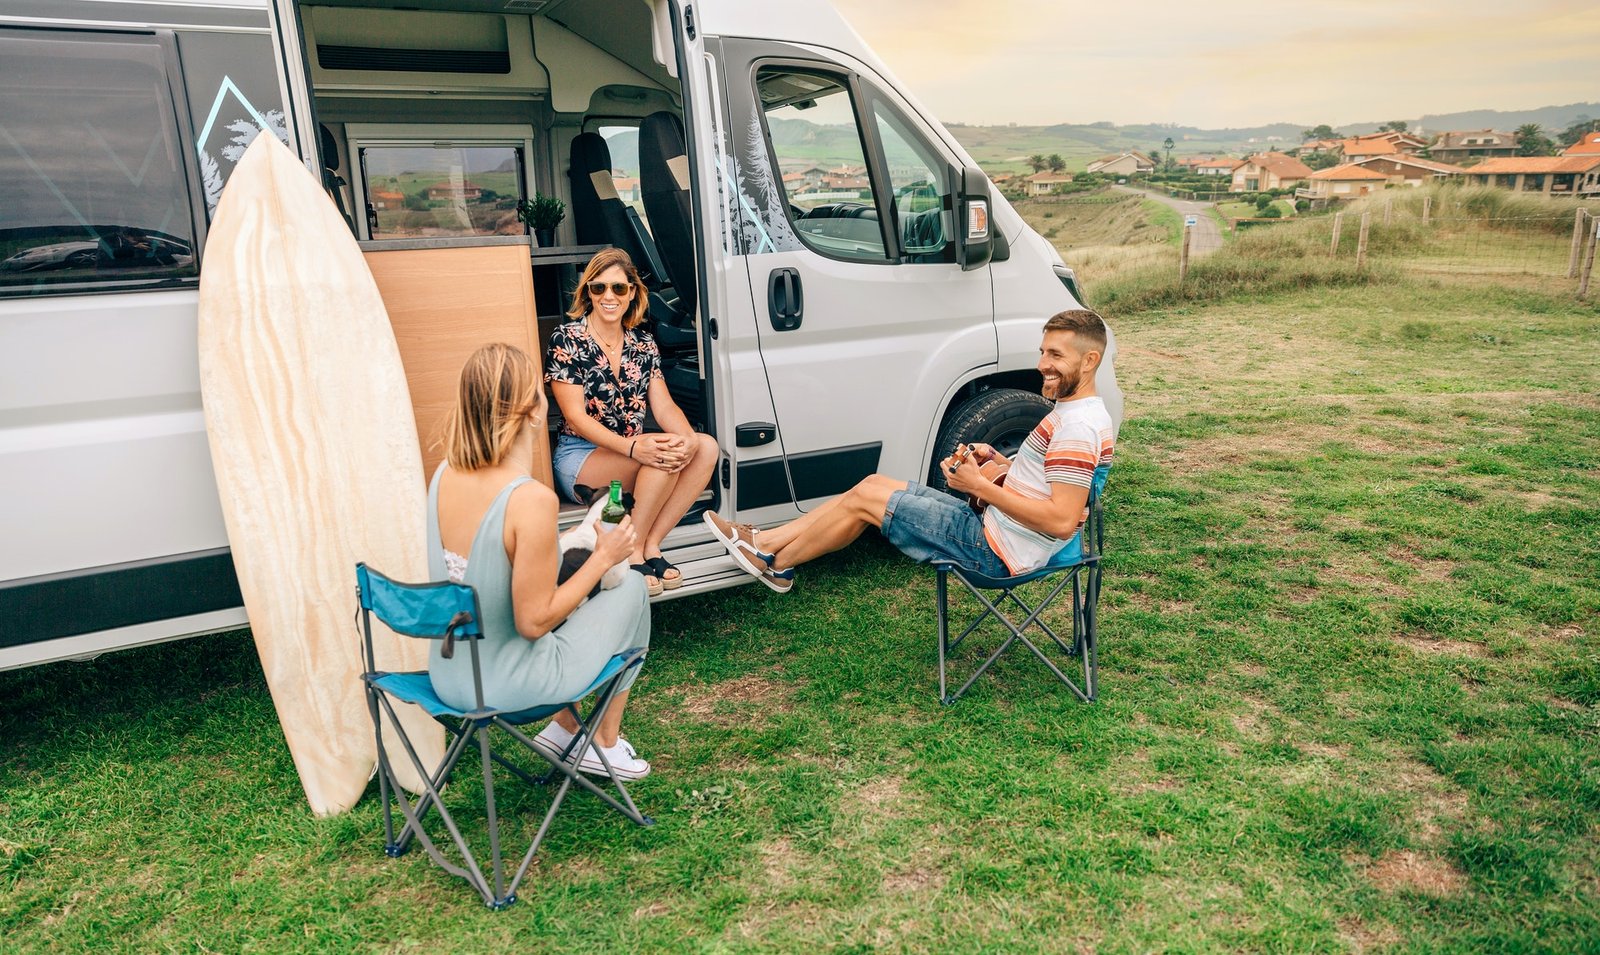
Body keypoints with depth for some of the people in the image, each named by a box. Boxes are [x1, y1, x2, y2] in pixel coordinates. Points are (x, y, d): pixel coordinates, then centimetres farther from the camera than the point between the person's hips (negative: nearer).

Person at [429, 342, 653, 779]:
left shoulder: (444, 476, -5)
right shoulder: (531, 499, -28)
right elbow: (534, 621, -23)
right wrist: (603, 557, -12)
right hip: (506, 686, -7)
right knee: (630, 586, 12)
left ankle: (565, 726, 34)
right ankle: (604, 742, 27)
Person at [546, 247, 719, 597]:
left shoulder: (643, 344, 8)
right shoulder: (566, 339, -8)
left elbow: (664, 405, -1)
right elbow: (576, 416, -16)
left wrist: (688, 439, -25)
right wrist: (633, 447, -32)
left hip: (635, 453, 6)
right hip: (580, 457, -6)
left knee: (706, 447, -19)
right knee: (662, 458, -32)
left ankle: (651, 545, -17)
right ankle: (632, 554, -16)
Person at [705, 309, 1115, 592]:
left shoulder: (1078, 428, -21)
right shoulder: (1072, 411, 12)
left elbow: (1062, 520, -28)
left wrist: (981, 486, -21)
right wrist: (998, 462, 3)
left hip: (997, 551, -10)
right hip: (991, 527, 10)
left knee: (863, 498, -4)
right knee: (874, 483, 9)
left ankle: (776, 564, 17)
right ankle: (763, 541, 14)